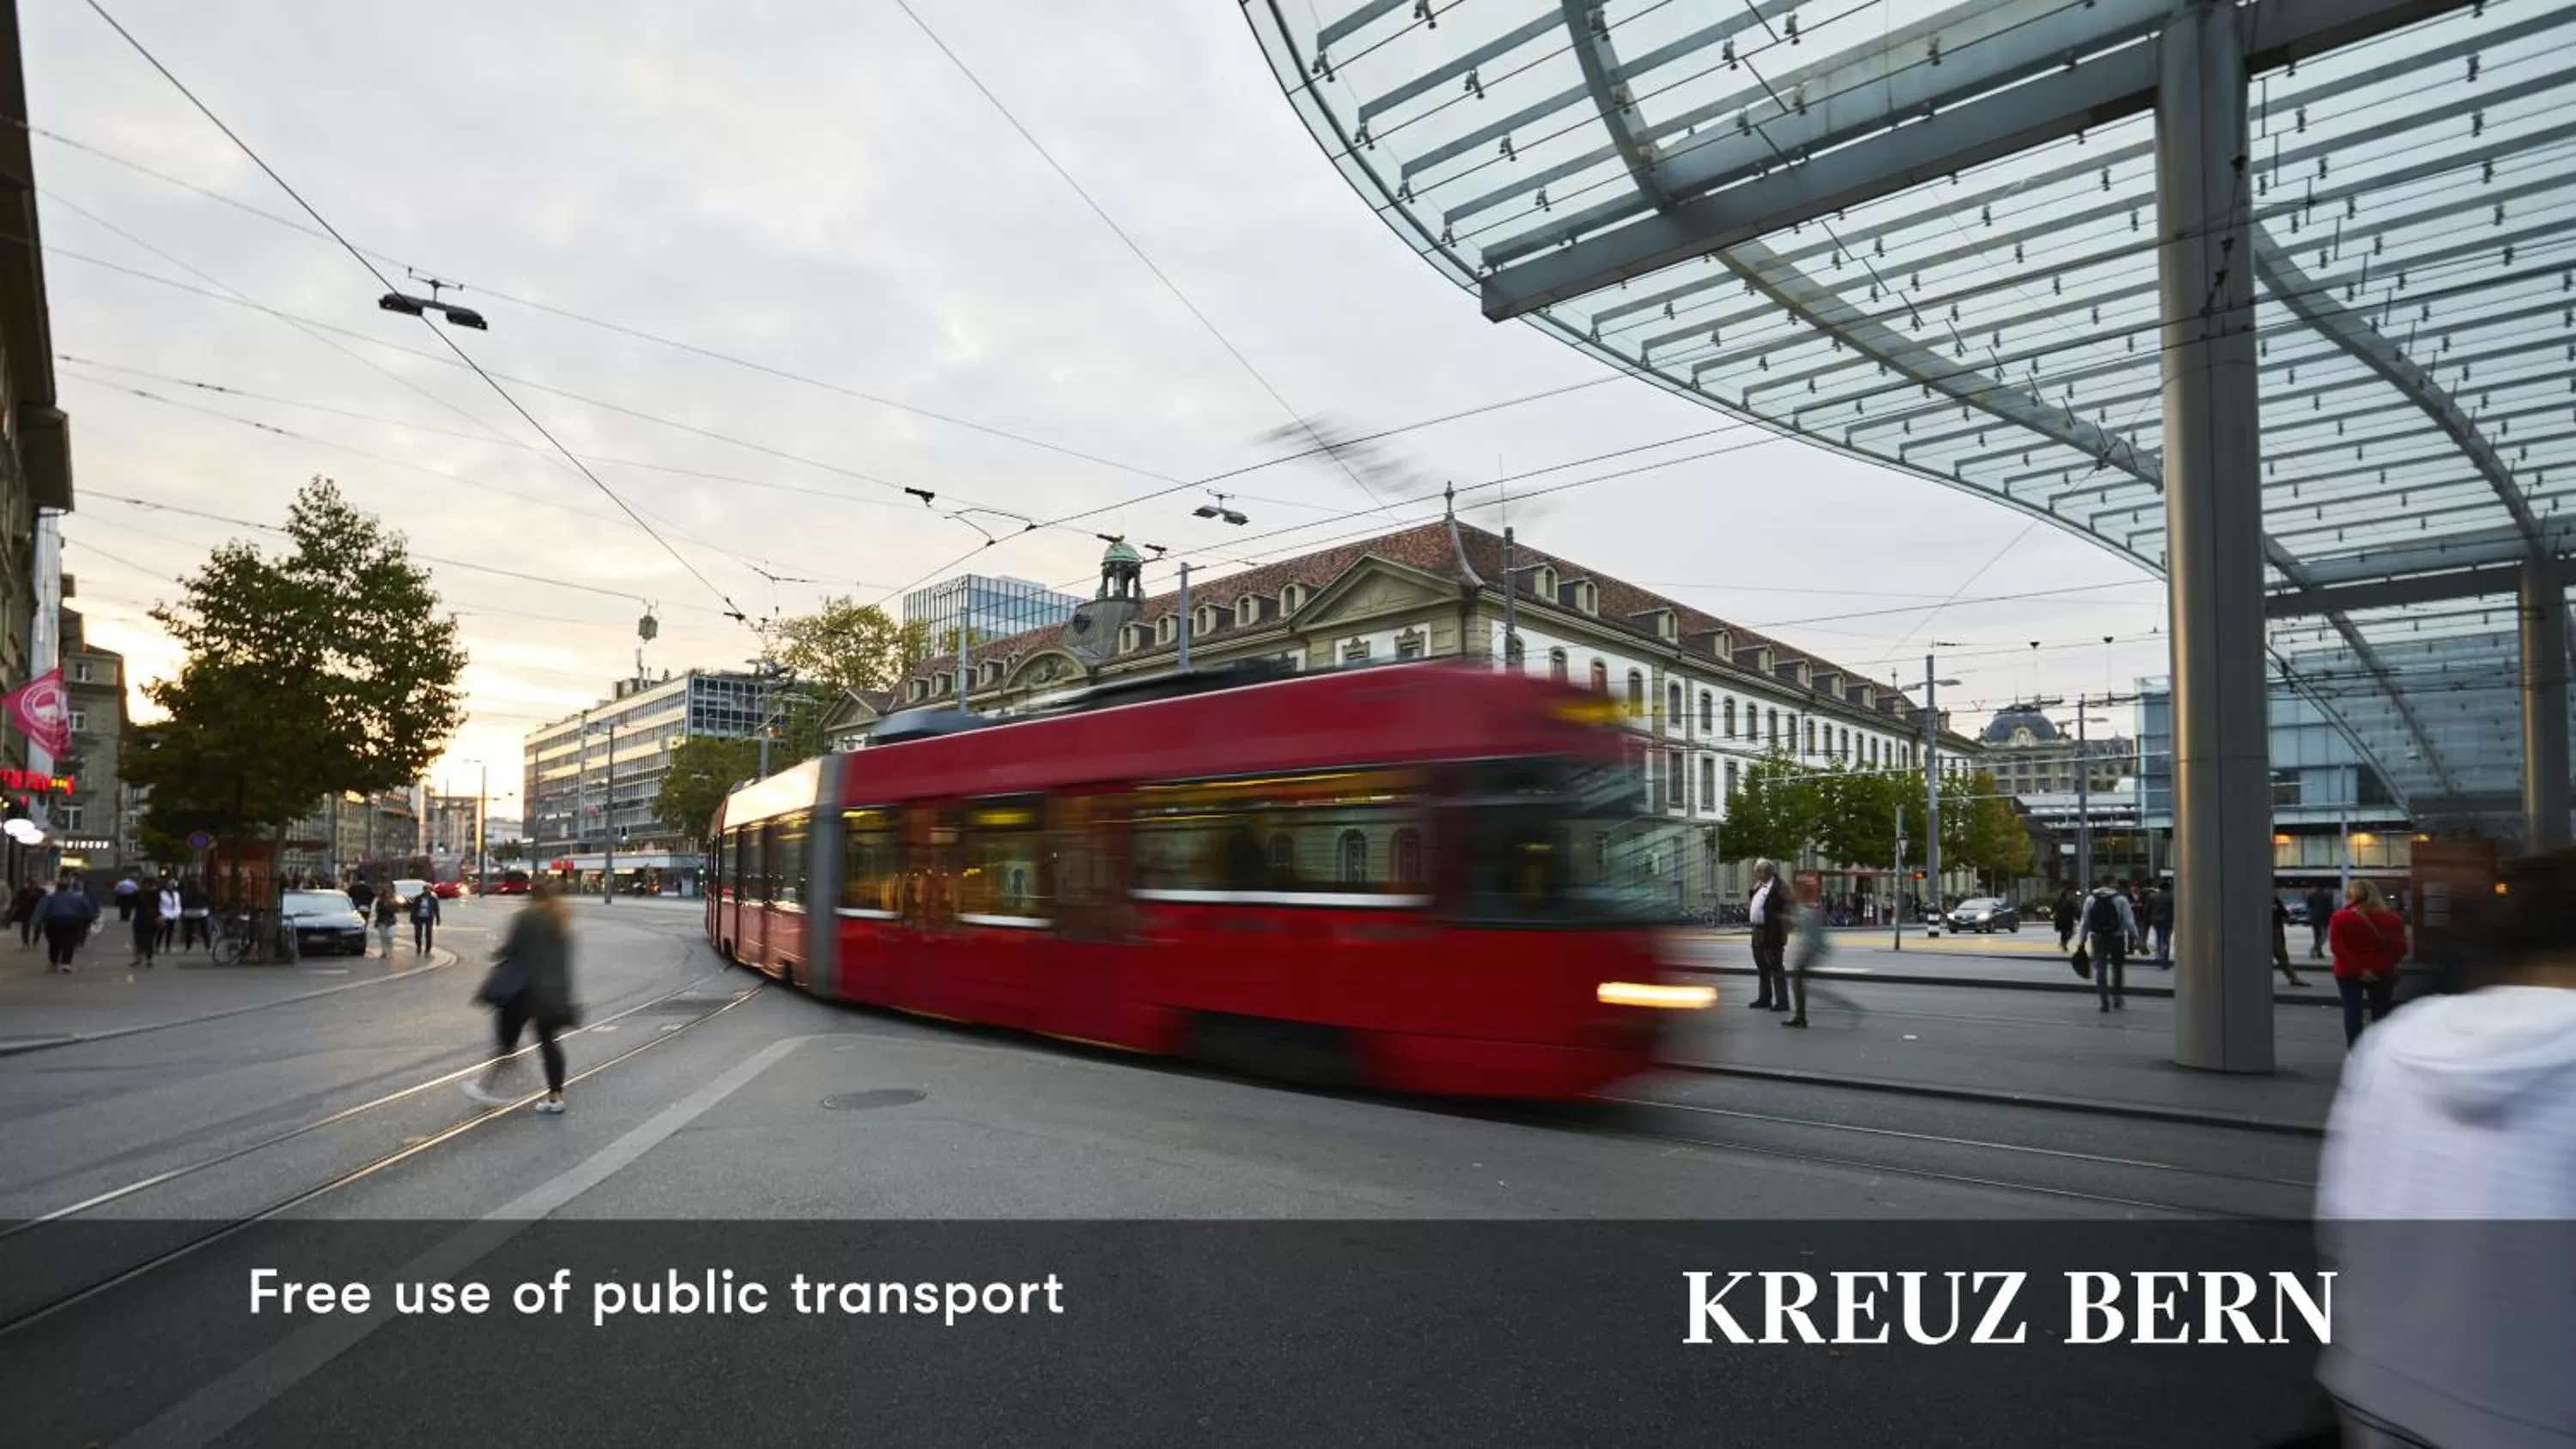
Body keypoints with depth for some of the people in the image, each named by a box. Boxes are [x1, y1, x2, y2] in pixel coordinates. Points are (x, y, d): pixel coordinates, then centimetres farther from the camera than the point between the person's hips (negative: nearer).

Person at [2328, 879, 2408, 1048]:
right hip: (2382, 973, 2)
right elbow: (2399, 948, -4)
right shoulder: (2392, 918, 1)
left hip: (2349, 972, -2)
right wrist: (2380, 967, -6)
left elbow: (2337, 947, -14)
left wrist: (2358, 969, -14)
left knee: (2352, 1011, 4)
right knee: (2381, 1013, 12)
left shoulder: (2340, 918, -7)